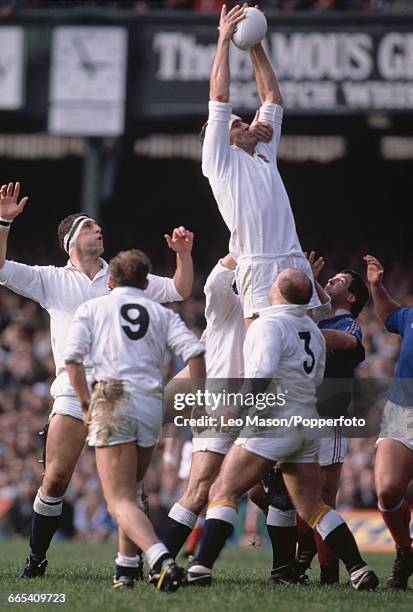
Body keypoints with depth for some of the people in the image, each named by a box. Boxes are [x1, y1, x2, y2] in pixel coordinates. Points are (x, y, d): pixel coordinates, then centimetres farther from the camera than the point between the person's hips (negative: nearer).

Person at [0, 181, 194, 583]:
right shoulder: (51, 280, 12)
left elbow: (179, 291, 15)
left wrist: (183, 254, -1)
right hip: (74, 390, -2)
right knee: (56, 478, -9)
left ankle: (128, 562, -2)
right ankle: (36, 560, 5)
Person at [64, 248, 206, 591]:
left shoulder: (91, 309, 14)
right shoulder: (162, 314, 19)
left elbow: (72, 358, 0)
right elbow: (194, 352, 2)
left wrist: (87, 404, 7)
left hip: (112, 401, -4)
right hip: (153, 405, 4)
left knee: (120, 502, -10)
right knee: (129, 492, 24)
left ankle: (161, 560, -33)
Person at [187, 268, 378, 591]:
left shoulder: (268, 325, -10)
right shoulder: (313, 329, 15)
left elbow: (261, 374, -23)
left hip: (273, 422, -8)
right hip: (306, 425, 8)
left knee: (223, 493, -7)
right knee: (313, 506, 12)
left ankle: (202, 566, -19)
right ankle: (359, 569, 3)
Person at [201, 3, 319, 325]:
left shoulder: (263, 153, 28)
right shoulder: (220, 159, 9)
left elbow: (273, 99, 31)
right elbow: (219, 98, 4)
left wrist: (256, 47, 27)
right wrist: (224, 39, 7)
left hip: (295, 261, 7)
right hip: (258, 267, -7)